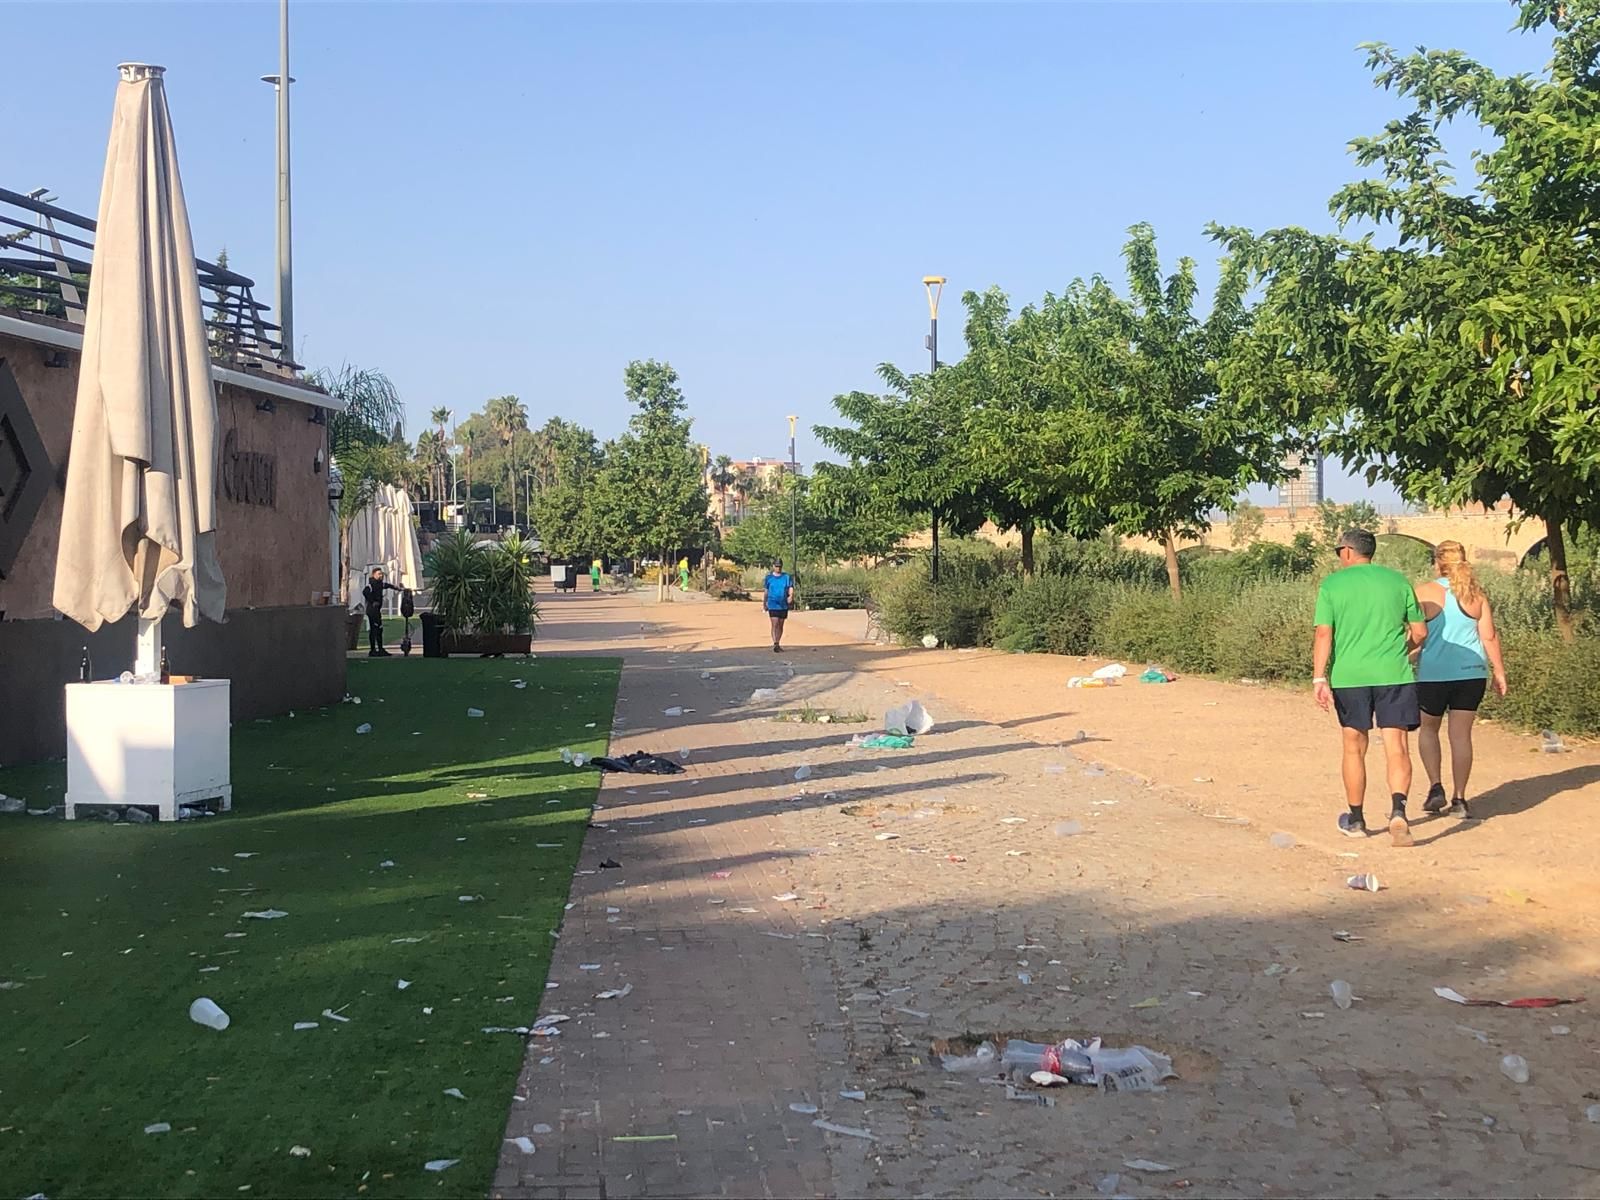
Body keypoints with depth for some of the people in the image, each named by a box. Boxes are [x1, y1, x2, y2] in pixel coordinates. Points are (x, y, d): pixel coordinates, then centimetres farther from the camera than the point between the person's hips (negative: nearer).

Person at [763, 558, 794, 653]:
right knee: (775, 624, -14)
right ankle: (775, 644, -21)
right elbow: (766, 591, 13)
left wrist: (791, 596, -25)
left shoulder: (786, 577, 5)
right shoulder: (769, 577, 5)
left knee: (780, 625, 10)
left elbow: (791, 588, -4)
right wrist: (765, 603, 18)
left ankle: (778, 643, 23)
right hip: (773, 605, -2)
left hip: (783, 605, 2)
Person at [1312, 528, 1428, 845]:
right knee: (1396, 747, -1)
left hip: (1349, 676, 0)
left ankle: (1355, 820, 23)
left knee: (1354, 747, 13)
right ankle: (1398, 811, -23)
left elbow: (1324, 635, -7)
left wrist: (1319, 679, -10)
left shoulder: (1332, 585, 2)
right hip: (1394, 674, 1)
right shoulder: (1397, 580, 8)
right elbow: (1420, 632, 10)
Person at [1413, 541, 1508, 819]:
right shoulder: (1476, 595, 4)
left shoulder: (1425, 592, -5)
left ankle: (1436, 788, 4)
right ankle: (1459, 800, 5)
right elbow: (1489, 637, 2)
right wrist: (1499, 672, 9)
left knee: (1428, 728, 17)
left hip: (1433, 673, -2)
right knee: (1461, 734, 5)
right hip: (1472, 673, 2)